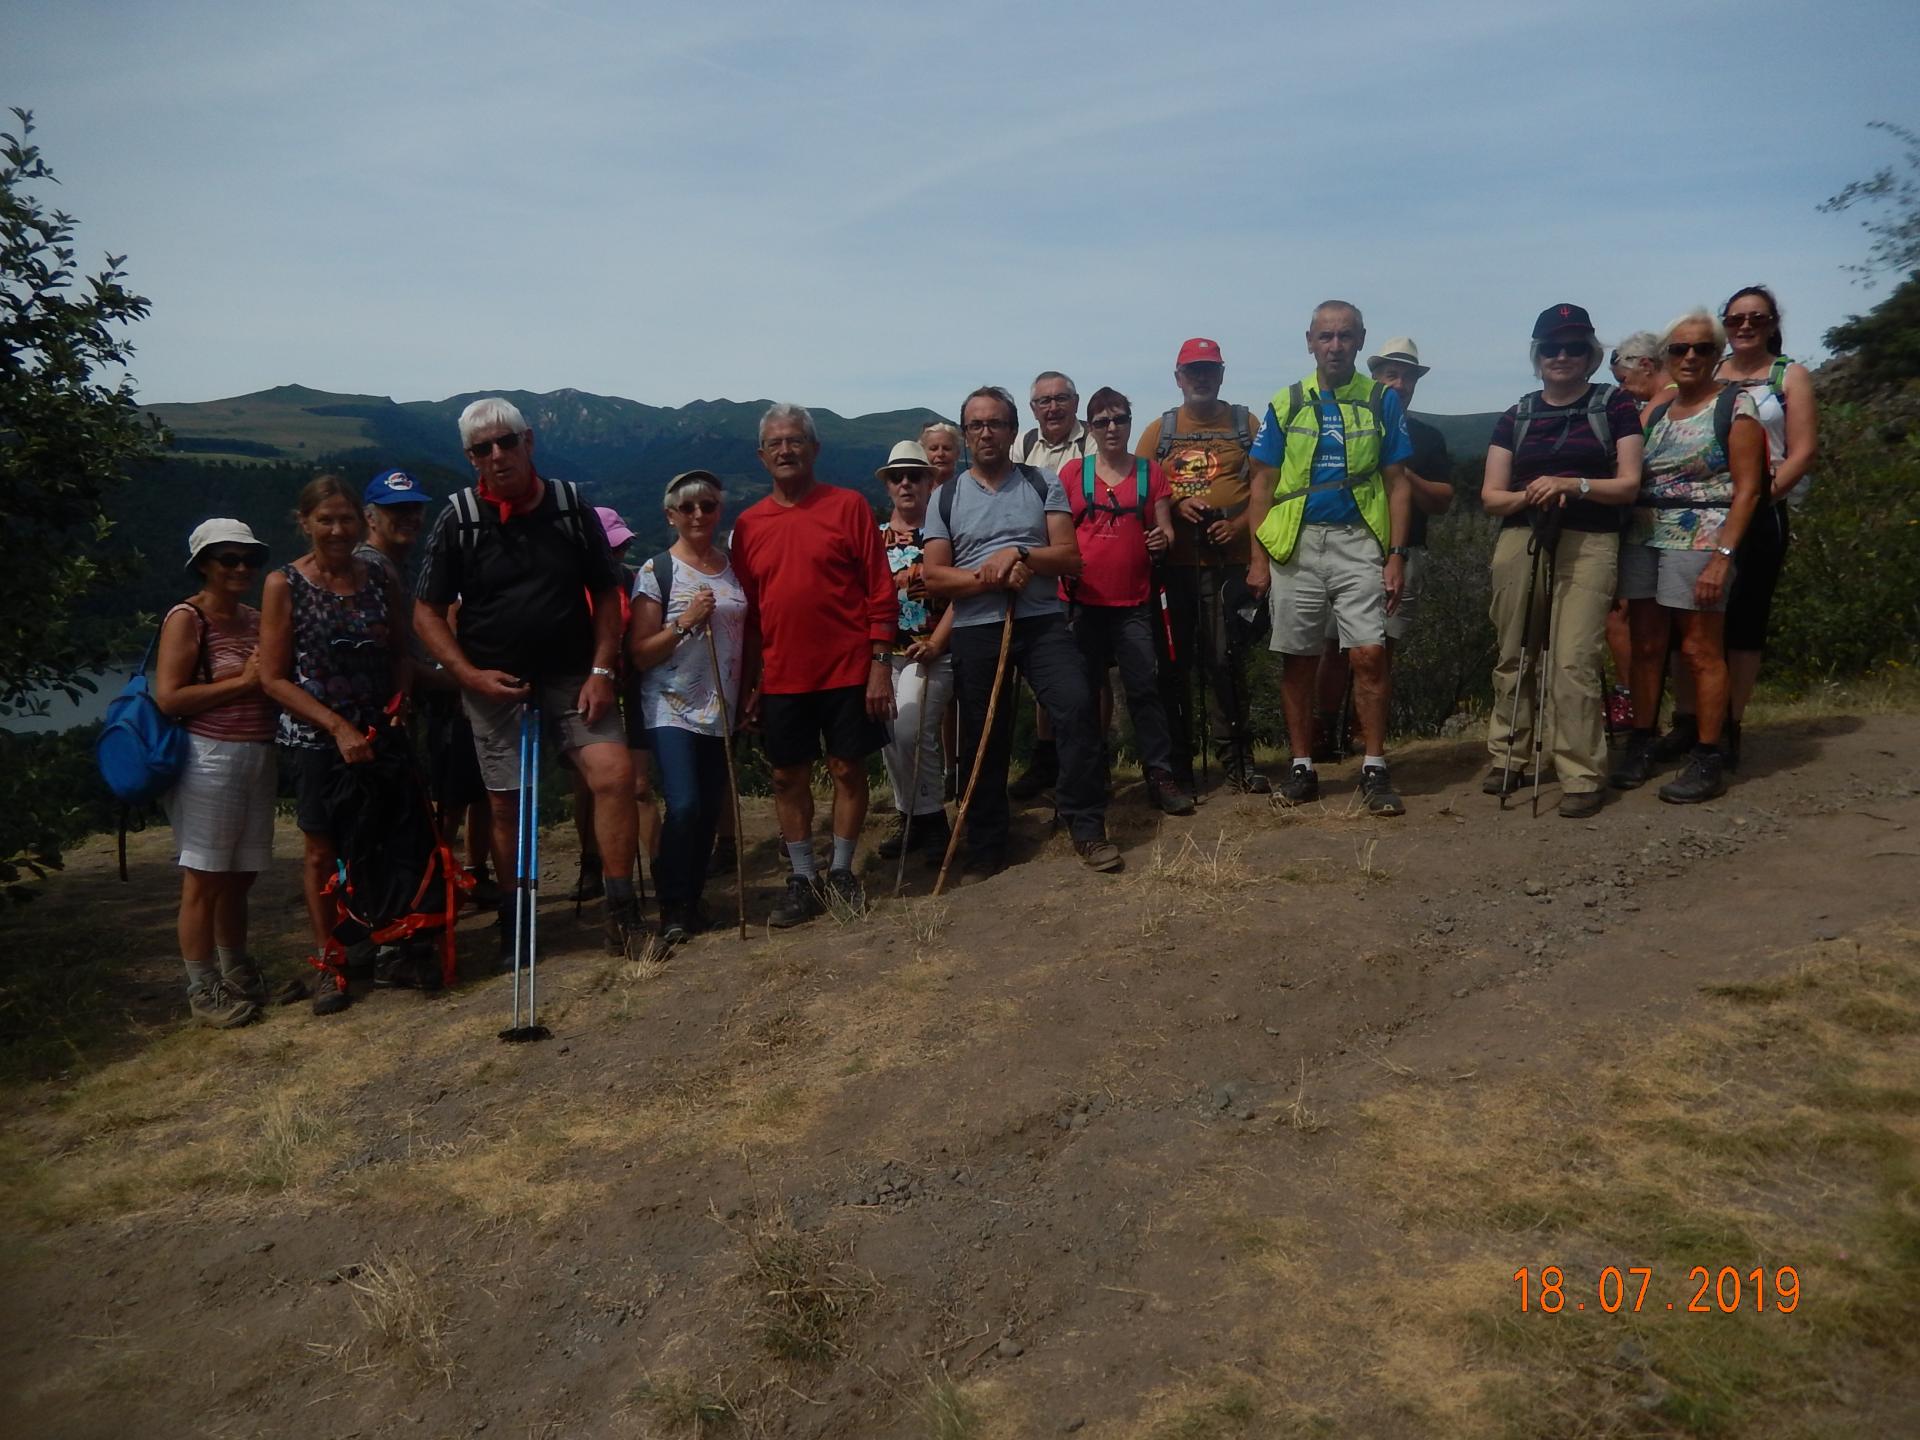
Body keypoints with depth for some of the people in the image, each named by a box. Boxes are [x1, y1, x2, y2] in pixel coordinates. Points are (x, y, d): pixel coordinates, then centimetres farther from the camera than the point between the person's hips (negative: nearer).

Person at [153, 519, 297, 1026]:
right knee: (203, 879, 0)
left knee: (239, 875, 14)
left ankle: (237, 975, 25)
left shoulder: (257, 619, 14)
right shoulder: (186, 618, -5)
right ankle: (203, 990, 8)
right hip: (209, 758, -6)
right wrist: (241, 681, -13)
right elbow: (168, 698, -14)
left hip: (257, 756, 6)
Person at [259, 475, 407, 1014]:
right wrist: (338, 727, -15)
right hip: (315, 740, -2)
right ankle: (329, 964, 17)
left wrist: (397, 703, -6)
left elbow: (400, 656, 14)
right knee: (322, 851, 5)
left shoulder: (380, 581, 6)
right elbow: (274, 678, -7)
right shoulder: (284, 585, -4)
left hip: (378, 734, 3)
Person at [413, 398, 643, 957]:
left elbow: (606, 593, 5)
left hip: (572, 675, 0)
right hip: (494, 682, 0)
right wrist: (469, 675, -12)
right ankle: (513, 926, 23)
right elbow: (427, 612, 1)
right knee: (506, 806, 6)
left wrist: (601, 669, -6)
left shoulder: (570, 505, 1)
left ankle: (622, 910, -6)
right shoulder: (458, 519, -3)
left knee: (615, 772, -18)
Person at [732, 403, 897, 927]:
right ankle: (802, 880, 21)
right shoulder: (749, 524, 6)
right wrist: (749, 682, 8)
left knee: (848, 768, 7)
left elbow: (880, 590, -4)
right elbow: (746, 608, 9)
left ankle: (841, 870, 23)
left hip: (847, 669, -2)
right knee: (788, 776, 8)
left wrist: (880, 664, -9)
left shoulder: (848, 506, -2)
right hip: (782, 676, 3)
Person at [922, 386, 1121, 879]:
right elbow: (934, 577, 1)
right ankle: (985, 847, 19)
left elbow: (1069, 557, 0)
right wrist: (989, 579, -14)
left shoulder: (1044, 483, 8)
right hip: (975, 629, 1)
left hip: (1043, 621, 0)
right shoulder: (947, 497, 8)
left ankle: (1087, 827, -5)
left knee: (1077, 706, -18)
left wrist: (1017, 553, -16)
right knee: (983, 740, 5)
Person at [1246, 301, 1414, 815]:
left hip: (1359, 541, -1)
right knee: (1298, 659, 5)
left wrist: (1397, 554, -3)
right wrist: (1259, 557, 0)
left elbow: (1396, 482, 6)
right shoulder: (1286, 404, 7)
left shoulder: (1382, 401, 6)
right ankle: (1301, 766, 16)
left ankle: (1374, 768, 2)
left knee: (1369, 654, -9)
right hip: (1295, 544, 1)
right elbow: (1263, 484, 7)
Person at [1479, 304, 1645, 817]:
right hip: (1520, 541, 3)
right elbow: (1491, 496, 11)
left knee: (1574, 662, -13)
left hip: (1589, 544, -3)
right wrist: (1525, 495, -10)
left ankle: (1582, 776, -7)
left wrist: (1571, 485, -14)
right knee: (1512, 656, 5)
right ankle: (1508, 759, 17)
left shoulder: (1614, 406, 8)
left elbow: (1628, 484, 2)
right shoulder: (1516, 417, 15)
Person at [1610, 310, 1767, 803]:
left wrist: (1723, 555, -16)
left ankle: (1709, 761, 2)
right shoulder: (1654, 413, 15)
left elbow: (1746, 488, -7)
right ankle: (1641, 746, 16)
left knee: (1701, 650, -4)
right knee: (1646, 647, 7)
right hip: (1642, 540, 5)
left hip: (1699, 541, -5)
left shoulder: (1735, 405, -1)